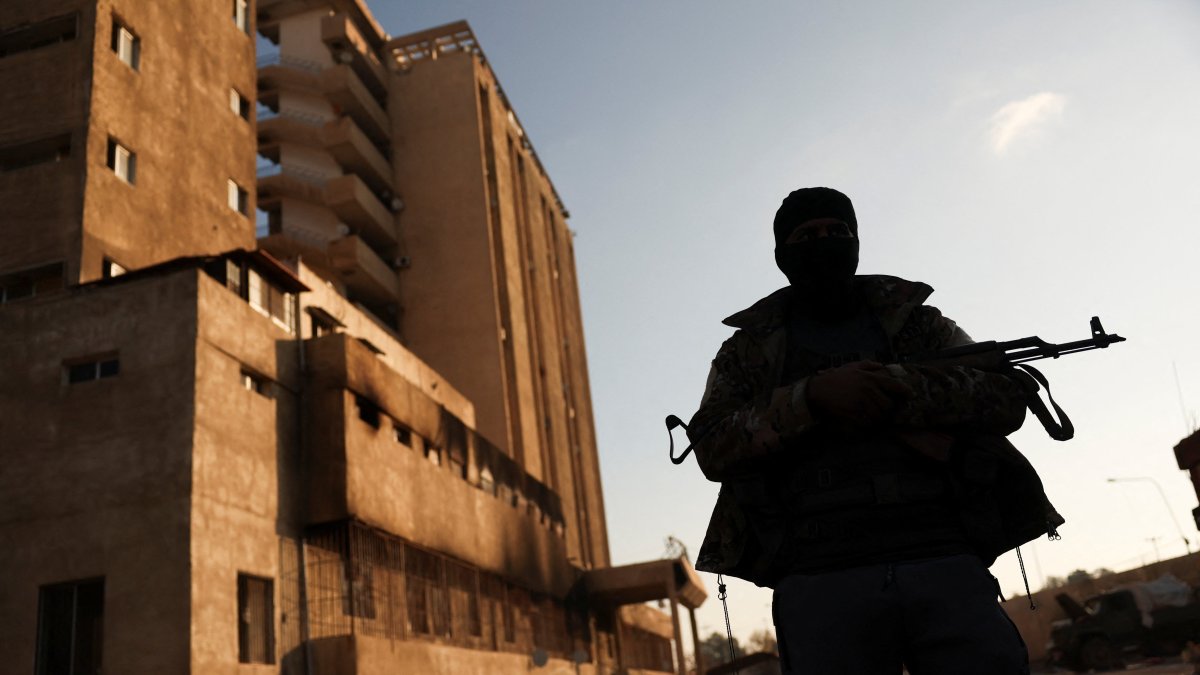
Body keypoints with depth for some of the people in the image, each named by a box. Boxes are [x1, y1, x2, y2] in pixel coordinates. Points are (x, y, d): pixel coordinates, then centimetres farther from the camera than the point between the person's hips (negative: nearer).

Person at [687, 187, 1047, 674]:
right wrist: (812, 396, -13)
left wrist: (892, 389, -9)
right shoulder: (749, 349, 15)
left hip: (946, 565, 1)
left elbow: (1009, 397, 5)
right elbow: (712, 448, 1)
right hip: (822, 582, -1)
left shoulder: (918, 322, 18)